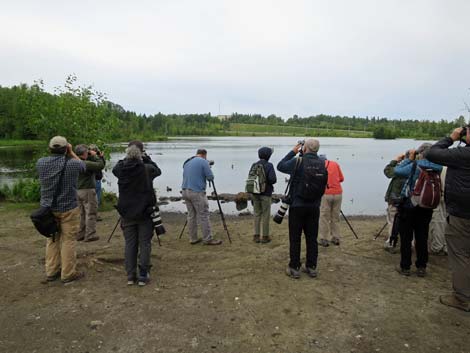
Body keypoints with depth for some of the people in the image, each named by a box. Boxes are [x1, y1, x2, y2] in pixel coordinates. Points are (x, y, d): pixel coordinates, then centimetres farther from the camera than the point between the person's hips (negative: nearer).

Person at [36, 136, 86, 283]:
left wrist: (53, 152, 14)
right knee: (68, 240, 4)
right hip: (68, 208, -4)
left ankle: (51, 272, 25)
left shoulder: (41, 163, -5)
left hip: (48, 208, 5)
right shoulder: (72, 164, -16)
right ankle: (68, 273, 11)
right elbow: (82, 164, 8)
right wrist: (71, 152, 12)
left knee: (52, 240, 16)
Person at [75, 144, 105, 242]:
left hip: (78, 191, 8)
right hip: (87, 190, -8)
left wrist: (100, 157, 8)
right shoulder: (86, 163, -19)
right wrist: (96, 156, -7)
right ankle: (90, 235, 4)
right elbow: (100, 165, -20)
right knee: (91, 213, 1)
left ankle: (80, 234, 23)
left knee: (82, 213, 17)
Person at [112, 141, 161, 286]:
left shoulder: (120, 169, -7)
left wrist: (127, 159, 10)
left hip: (127, 213, 3)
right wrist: (146, 158, 12)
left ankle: (130, 276, 18)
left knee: (129, 244, 12)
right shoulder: (147, 169, -14)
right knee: (144, 244, 7)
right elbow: (158, 170, 7)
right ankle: (143, 276, 11)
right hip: (145, 213, -3)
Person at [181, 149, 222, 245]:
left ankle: (193, 238, 17)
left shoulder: (186, 162, 16)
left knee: (191, 215, 12)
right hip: (197, 192, -7)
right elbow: (210, 177, -8)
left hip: (185, 191, 7)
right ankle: (208, 239, 4)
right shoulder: (203, 162, -6)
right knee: (203, 215, -1)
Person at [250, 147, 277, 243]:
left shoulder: (254, 165, 3)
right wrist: (269, 183, 3)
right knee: (266, 215, 6)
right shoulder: (269, 165, -11)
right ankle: (265, 236, 13)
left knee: (257, 214, 14)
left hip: (255, 193, 5)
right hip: (266, 194, -5)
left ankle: (256, 236, 17)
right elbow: (272, 179, -21)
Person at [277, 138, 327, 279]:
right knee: (312, 238, 12)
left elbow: (280, 166, 3)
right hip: (314, 207, 4)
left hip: (297, 206, -4)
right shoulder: (323, 165, 2)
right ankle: (311, 267, 20)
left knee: (295, 238, 5)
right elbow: (323, 186, 8)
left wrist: (293, 152, 9)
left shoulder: (298, 162, -12)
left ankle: (294, 268, 12)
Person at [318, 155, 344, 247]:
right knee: (335, 217, 13)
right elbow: (341, 179, 12)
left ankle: (324, 240, 4)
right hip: (338, 193, 3)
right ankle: (336, 239, 17)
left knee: (324, 218, 4)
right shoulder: (335, 164, 11)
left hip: (326, 194, -3)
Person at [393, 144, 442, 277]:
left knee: (406, 238, 6)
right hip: (426, 208, 4)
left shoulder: (414, 166, -19)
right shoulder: (437, 168, -4)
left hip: (408, 207, -4)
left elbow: (397, 171, -11)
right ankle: (421, 267, 20)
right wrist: (412, 160, 5)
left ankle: (405, 267, 14)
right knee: (422, 238, 13)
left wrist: (409, 159, -2)